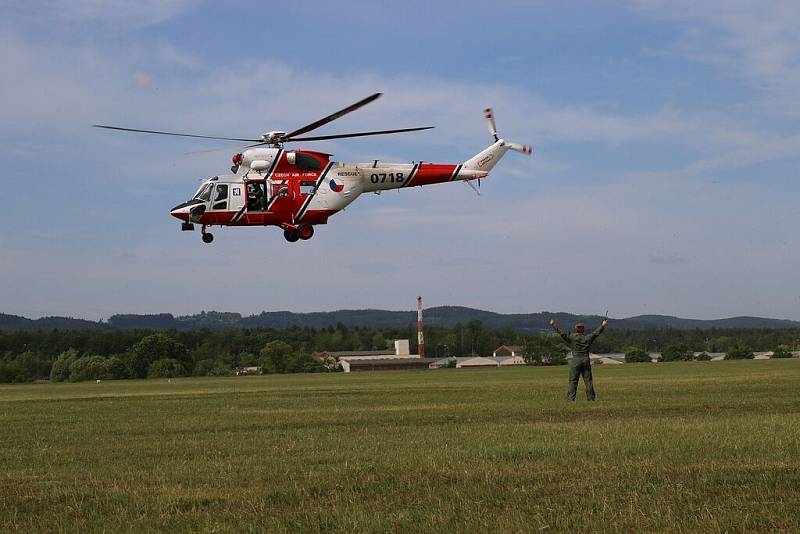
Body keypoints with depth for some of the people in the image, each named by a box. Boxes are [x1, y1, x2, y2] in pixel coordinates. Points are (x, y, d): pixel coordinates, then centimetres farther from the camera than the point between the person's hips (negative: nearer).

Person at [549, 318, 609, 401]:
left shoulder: (572, 337, -3)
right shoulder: (587, 338, 7)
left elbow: (562, 334, -6)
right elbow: (596, 332, 19)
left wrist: (553, 326, 1)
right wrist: (603, 325, 34)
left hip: (576, 361, -3)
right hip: (586, 360, 3)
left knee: (573, 381, -3)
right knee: (588, 380, 7)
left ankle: (570, 398, -9)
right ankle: (591, 398, 8)